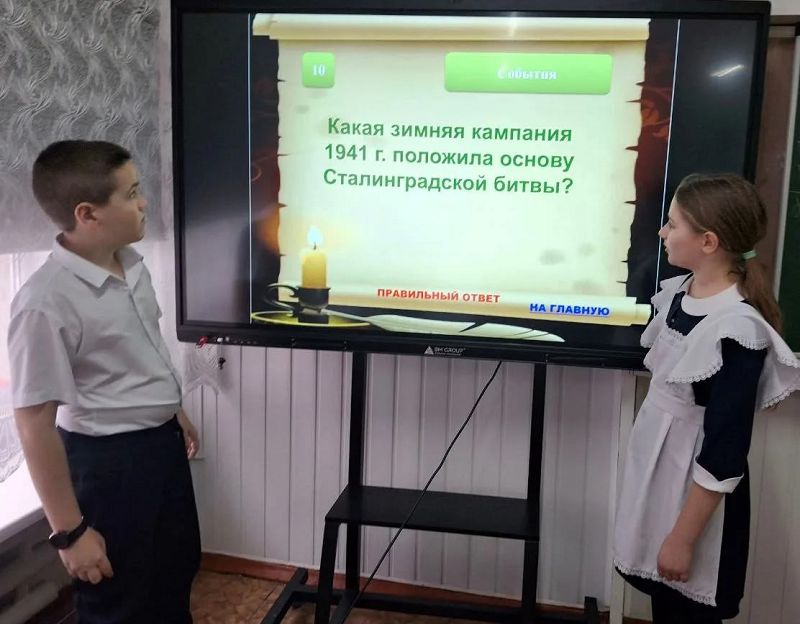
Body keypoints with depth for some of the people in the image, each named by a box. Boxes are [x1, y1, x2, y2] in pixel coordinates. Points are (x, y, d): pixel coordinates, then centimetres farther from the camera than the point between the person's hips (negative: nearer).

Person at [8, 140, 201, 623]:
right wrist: (70, 531, -19)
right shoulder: (46, 301, -27)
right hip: (107, 459, -7)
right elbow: (35, 424, -23)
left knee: (178, 567, 25)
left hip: (161, 441, 8)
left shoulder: (132, 264, -2)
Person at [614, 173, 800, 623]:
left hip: (696, 483, -7)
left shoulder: (736, 331, -26)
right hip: (656, 462, 7)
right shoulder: (679, 292, -1)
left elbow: (725, 454, -23)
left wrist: (683, 538, -18)